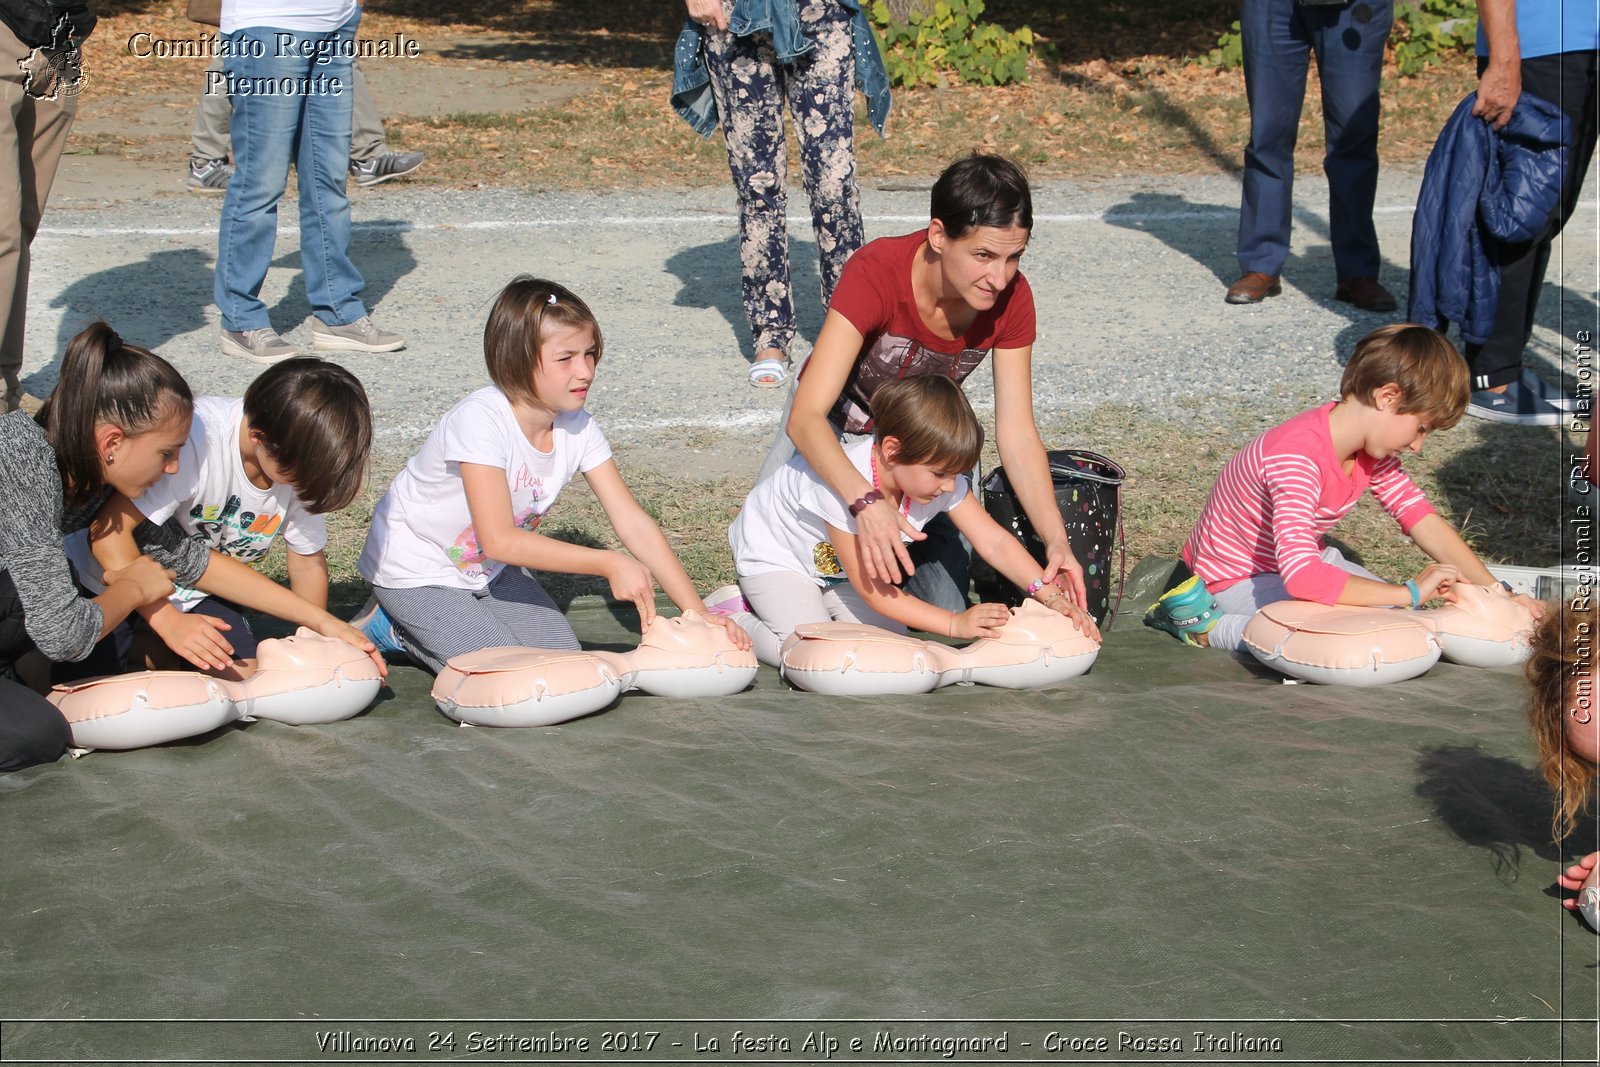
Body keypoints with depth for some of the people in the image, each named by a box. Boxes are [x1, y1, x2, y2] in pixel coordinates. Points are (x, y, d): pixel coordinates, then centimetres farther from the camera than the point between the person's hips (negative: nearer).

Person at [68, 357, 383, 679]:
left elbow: (308, 562, -3)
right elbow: (108, 533, -34)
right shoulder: (195, 442, -36)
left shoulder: (299, 460, -18)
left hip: (197, 592, 5)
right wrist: (170, 622, -35)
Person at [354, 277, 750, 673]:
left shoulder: (578, 428, -13)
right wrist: (609, 564, -38)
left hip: (490, 567, 7)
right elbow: (498, 540, -35)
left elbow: (632, 522, -12)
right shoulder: (479, 420, -32)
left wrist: (697, 611, -20)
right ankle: (395, 624, 5)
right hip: (416, 570, -7)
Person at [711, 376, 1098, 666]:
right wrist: (955, 624, -40)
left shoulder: (936, 476, -22)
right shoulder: (843, 485, -41)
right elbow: (873, 591, -35)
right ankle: (732, 615, -2)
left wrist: (1051, 596, -31)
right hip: (773, 555, -7)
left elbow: (995, 542, -18)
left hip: (835, 568, 7)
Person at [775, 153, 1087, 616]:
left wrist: (1056, 539, -34)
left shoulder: (1011, 299, -24)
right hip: (832, 436, -3)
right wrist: (868, 504, -60)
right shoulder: (877, 274, -37)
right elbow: (805, 417, -43)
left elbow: (1016, 433, -18)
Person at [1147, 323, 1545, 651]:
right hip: (1235, 576, -10)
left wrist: (1496, 593, -10)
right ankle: (1208, 625, -13)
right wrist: (1410, 592, -38)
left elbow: (1422, 519, -1)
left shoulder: (1372, 450, -5)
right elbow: (1302, 575, -44)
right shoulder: (1298, 457, -34)